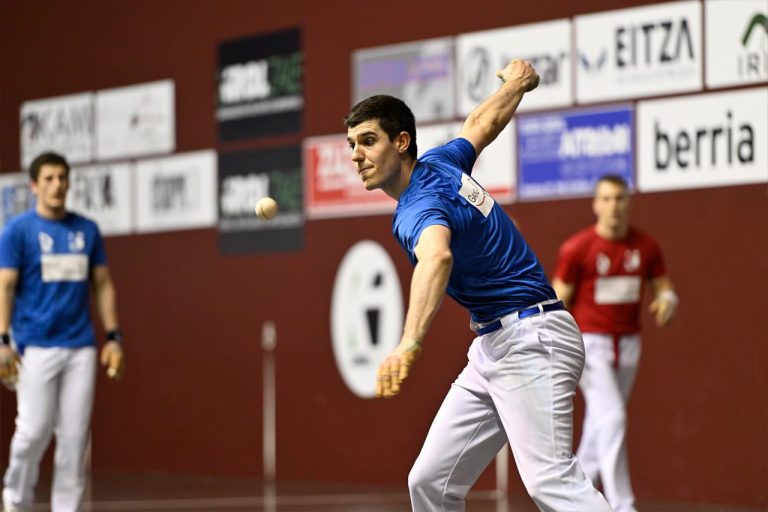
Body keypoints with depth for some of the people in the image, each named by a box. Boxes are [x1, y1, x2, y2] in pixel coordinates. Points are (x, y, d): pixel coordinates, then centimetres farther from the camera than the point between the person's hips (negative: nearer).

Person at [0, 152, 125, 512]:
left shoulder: (87, 230, 10)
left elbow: (103, 285, 14)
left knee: (74, 436, 1)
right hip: (36, 347, -3)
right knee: (34, 430, -7)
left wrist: (113, 337, 7)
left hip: (81, 348, 4)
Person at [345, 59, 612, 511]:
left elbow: (437, 258, -42)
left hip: (530, 340, -10)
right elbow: (483, 124, 29)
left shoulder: (418, 208, -19)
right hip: (492, 348, 10)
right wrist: (516, 83, 51)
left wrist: (410, 344, -58)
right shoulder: (438, 162, 9)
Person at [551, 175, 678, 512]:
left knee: (600, 422, 13)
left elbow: (663, 286, 10)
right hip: (590, 342, -5)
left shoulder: (645, 247, 2)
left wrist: (667, 301, -15)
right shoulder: (577, 248, -9)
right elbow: (557, 303, -7)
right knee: (612, 419, -16)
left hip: (628, 344, 5)